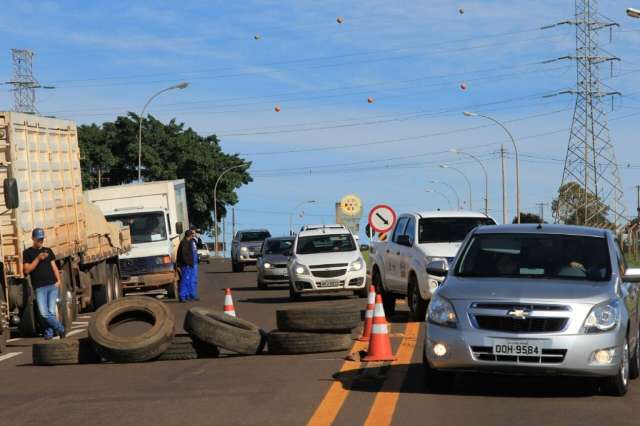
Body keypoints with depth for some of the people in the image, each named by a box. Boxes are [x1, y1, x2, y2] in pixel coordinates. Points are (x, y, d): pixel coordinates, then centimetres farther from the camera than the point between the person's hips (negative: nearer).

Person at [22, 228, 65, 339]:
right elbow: (27, 270, -2)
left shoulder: (48, 251, 16)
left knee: (51, 312, -7)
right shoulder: (28, 253, 7)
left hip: (52, 285, 2)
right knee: (44, 313, -12)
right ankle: (60, 329, 4)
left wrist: (58, 280, 1)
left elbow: (54, 266, 16)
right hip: (40, 288, -2)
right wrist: (38, 258, -12)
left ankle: (48, 333, 10)